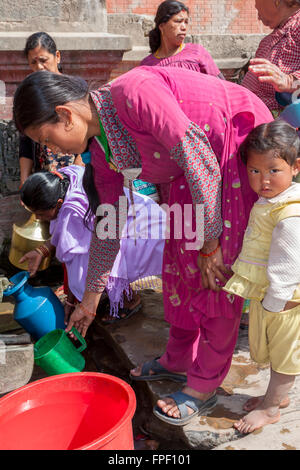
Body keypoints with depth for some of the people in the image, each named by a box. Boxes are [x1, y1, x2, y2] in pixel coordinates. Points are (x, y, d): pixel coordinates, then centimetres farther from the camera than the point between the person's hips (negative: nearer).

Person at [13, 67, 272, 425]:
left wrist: (210, 242, -20)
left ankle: (205, 386, 10)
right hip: (197, 160, 8)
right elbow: (107, 225, 7)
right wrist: (90, 298, 14)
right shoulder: (102, 152, -1)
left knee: (217, 271, -5)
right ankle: (178, 359, 28)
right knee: (179, 258, 10)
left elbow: (199, 158, -27)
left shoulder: (133, 93, -28)